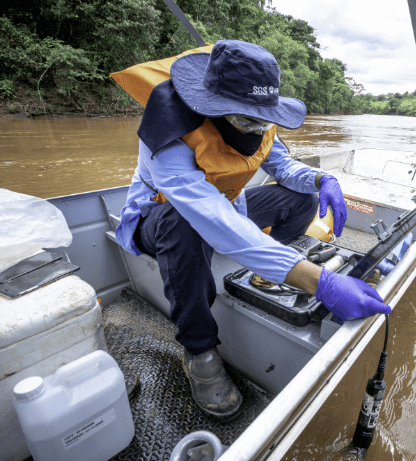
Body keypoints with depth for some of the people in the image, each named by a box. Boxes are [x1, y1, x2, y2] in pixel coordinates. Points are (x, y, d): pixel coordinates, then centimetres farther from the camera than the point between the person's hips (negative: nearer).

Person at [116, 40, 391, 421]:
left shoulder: (256, 123, -11)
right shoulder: (172, 136, -35)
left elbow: (283, 164, 2)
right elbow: (217, 224, -48)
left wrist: (323, 179, -22)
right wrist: (320, 282, -53)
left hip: (225, 205, 6)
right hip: (159, 216, -5)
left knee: (302, 196, -6)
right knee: (183, 224, -43)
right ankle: (199, 350, -21)